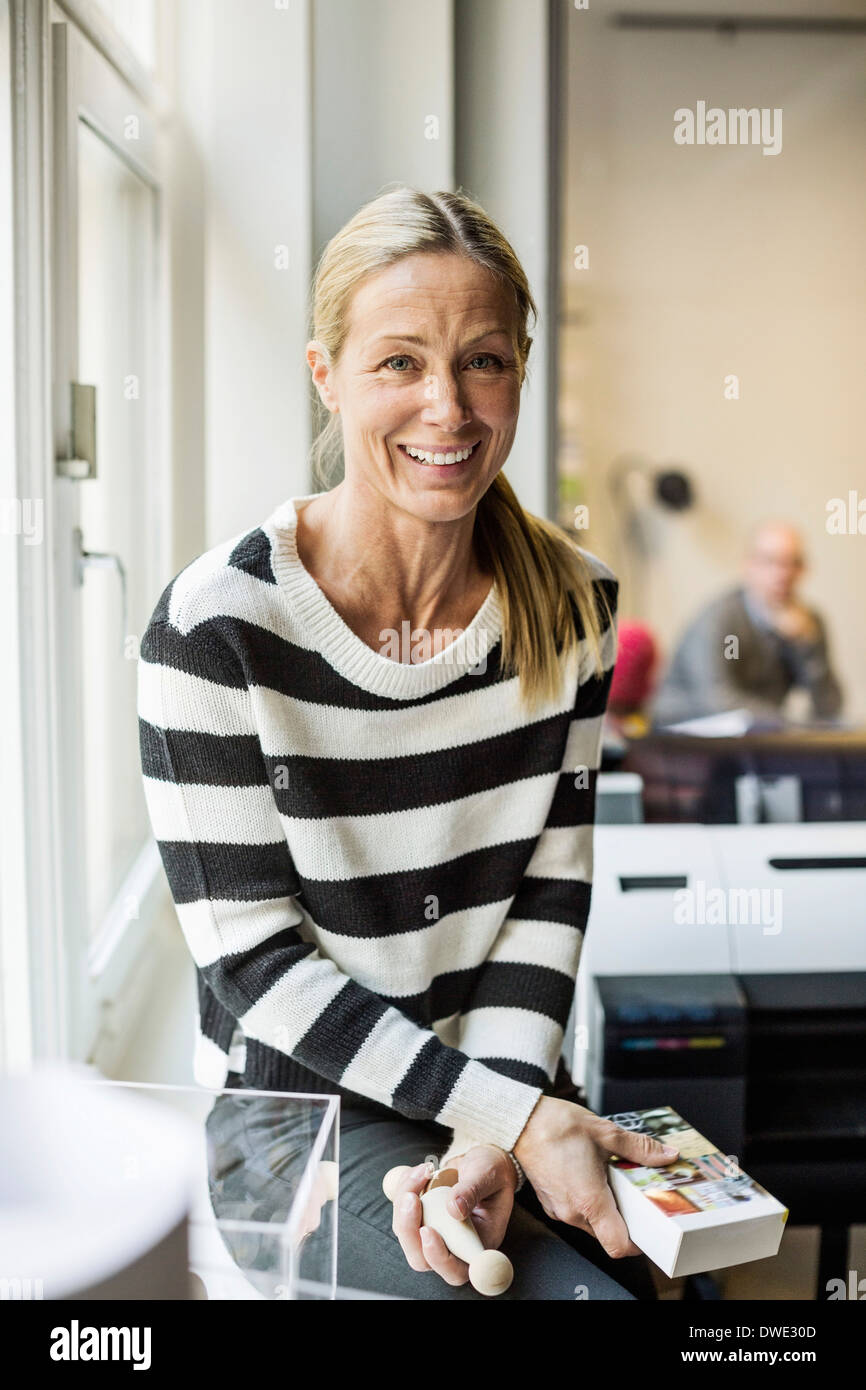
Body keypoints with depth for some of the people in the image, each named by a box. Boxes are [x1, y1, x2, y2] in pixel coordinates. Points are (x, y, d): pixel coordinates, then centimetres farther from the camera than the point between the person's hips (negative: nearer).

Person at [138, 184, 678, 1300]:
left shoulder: (571, 604, -3)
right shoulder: (218, 624, -17)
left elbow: (549, 887, -1)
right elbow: (253, 960, -14)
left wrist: (504, 1118, -15)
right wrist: (515, 1117, -19)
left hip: (513, 1083, 4)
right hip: (297, 1105, -4)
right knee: (584, 1290, -20)